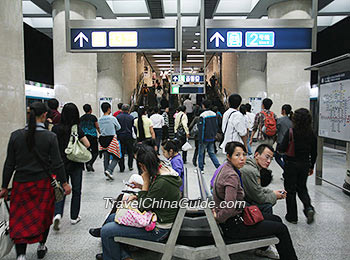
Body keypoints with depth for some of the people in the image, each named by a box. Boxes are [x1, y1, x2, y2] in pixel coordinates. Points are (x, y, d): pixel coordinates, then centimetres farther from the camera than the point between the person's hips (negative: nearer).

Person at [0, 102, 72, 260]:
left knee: (19, 219, 10)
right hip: (43, 183, -1)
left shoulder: (16, 135, -5)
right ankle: (41, 246, 36)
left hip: (21, 183, 1)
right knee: (43, 216, 18)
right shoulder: (50, 137, -11)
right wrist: (64, 183, 3)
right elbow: (57, 164, -9)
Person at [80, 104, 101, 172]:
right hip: (92, 136, -5)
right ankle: (90, 163, -15)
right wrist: (100, 133, 14)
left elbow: (80, 127, 10)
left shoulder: (81, 118, 6)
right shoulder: (93, 117, -7)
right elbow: (97, 127, -3)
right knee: (95, 152, 4)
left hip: (84, 136, 5)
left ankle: (87, 167, 14)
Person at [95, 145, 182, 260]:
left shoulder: (163, 183, -31)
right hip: (154, 216, 10)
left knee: (106, 231, -9)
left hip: (157, 229, -10)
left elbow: (143, 207, -19)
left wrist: (145, 181, -17)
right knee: (112, 218, 17)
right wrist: (137, 196, 1)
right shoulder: (164, 169, -1)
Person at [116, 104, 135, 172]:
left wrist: (117, 134, 8)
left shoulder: (118, 117, -4)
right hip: (129, 137, 0)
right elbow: (133, 127, 0)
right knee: (130, 152, 14)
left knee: (121, 152, 6)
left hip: (120, 136, 0)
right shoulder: (131, 117, -4)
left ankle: (121, 168, 9)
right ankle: (130, 166, 15)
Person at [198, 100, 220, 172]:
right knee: (211, 152, 14)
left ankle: (201, 169, 14)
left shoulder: (202, 115, -16)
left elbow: (201, 128, -16)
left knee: (201, 153, 7)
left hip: (205, 138, -6)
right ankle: (218, 166, 5)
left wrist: (200, 139, -13)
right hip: (212, 138, 6)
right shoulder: (214, 114, 7)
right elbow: (216, 126, 13)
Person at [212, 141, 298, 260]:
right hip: (233, 225, -9)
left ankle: (262, 249, 37)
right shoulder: (231, 176, -29)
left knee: (277, 220, 18)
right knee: (281, 228, 1)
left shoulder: (227, 168, 2)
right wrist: (218, 218, -19)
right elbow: (229, 208, -36)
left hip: (238, 215, 9)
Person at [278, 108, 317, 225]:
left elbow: (282, 149, -18)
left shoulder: (291, 132, -16)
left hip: (291, 165, -4)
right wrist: (311, 166, 18)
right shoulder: (312, 134, -2)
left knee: (290, 190, 8)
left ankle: (292, 216, 16)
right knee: (302, 187, 23)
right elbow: (314, 153, 6)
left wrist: (278, 147, 5)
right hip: (305, 165, 4)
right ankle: (308, 207, 1)